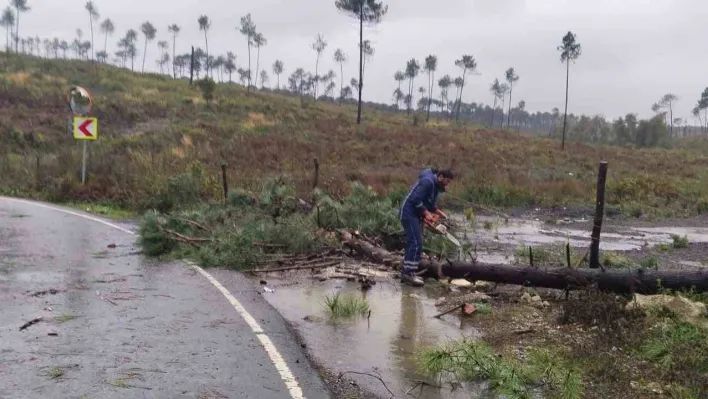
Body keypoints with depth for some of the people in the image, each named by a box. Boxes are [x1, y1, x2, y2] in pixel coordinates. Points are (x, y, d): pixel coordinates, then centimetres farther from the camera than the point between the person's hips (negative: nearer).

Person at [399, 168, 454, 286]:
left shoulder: (436, 185, 13)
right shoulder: (428, 181, -19)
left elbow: (431, 203, 19)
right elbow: (416, 199, -25)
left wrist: (439, 213, 4)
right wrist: (426, 213, -19)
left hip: (416, 215, 10)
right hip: (409, 213, -10)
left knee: (413, 243, 11)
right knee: (416, 243, -13)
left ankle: (406, 273, 15)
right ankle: (409, 273, -13)